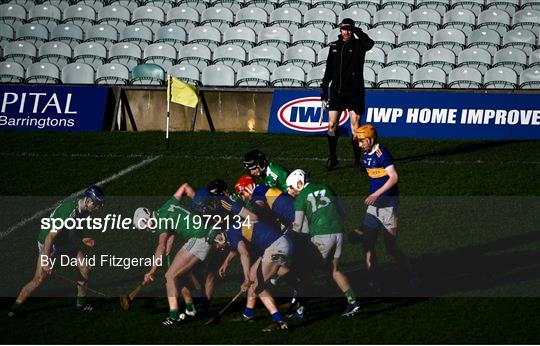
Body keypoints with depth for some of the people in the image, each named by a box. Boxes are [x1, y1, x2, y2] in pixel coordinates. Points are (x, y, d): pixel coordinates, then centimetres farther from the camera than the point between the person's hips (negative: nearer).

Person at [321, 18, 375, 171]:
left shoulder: (358, 45, -1)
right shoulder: (334, 46, 9)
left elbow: (369, 43, -27)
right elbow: (328, 70, 13)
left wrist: (356, 31, -19)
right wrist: (324, 91, 11)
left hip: (354, 92, -3)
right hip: (337, 91, 3)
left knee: (355, 126, -4)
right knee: (332, 125, 0)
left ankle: (357, 159, 2)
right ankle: (332, 157, 11)